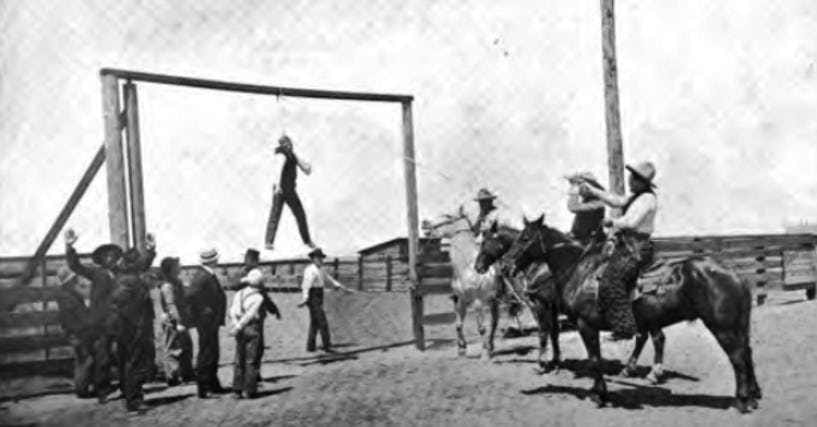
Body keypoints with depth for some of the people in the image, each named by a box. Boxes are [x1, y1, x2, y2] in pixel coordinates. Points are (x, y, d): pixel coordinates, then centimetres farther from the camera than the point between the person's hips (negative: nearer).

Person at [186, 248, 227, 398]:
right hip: (206, 321, -10)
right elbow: (191, 296, -29)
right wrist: (204, 310, -21)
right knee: (206, 355, -4)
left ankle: (213, 384, 28)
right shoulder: (202, 277, -19)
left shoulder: (210, 276, 13)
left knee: (213, 354, 18)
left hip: (212, 322, 10)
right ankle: (203, 388, 2)